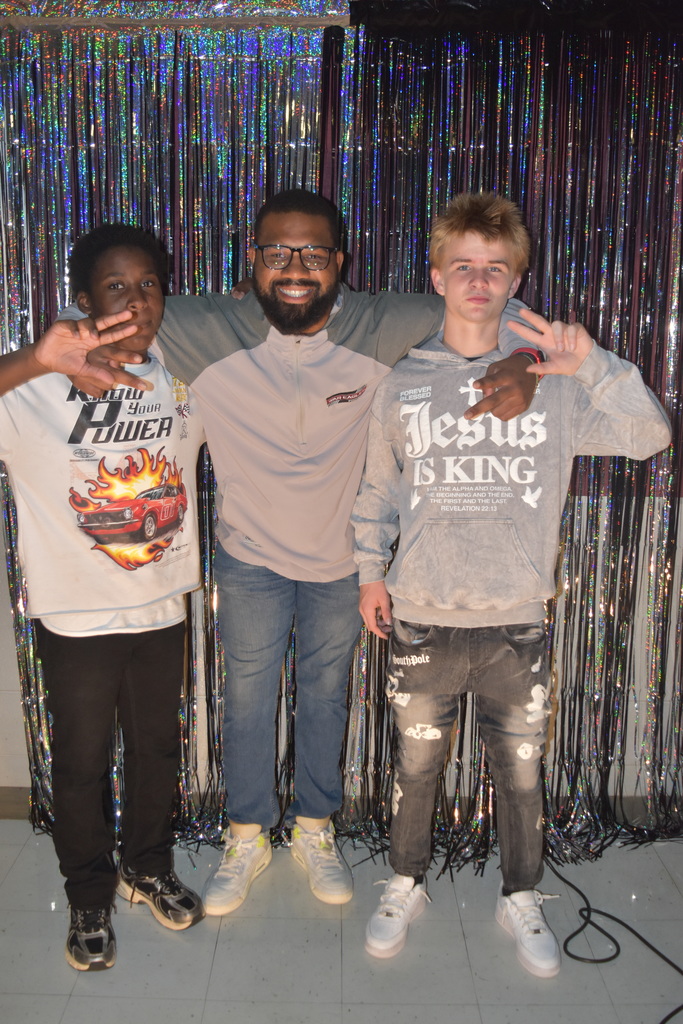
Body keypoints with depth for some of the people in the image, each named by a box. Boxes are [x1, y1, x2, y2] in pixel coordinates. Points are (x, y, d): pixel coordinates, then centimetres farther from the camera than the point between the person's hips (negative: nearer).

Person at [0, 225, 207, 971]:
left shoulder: (186, 379, -2)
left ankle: (149, 868, 47)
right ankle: (89, 899, 40)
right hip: (76, 620, -3)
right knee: (81, 765, 15)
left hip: (162, 610, 4)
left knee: (157, 749, 21)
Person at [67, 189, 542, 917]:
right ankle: (247, 838, 41)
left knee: (325, 697, 19)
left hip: (342, 562, 1)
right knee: (246, 699, 15)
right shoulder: (209, 332, -21)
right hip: (249, 559, 0)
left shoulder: (381, 329, -20)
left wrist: (519, 366, -31)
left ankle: (314, 830, 44)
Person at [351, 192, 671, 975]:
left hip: (517, 624, 0)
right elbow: (376, 490, 11)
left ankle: (520, 898, 40)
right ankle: (405, 886, 41)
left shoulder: (551, 379, -3)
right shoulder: (403, 383, 1)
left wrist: (594, 366, -26)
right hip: (422, 621, 1)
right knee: (416, 766, 17)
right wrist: (370, 570, 7)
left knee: (521, 774, 15)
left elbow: (648, 436, -13)